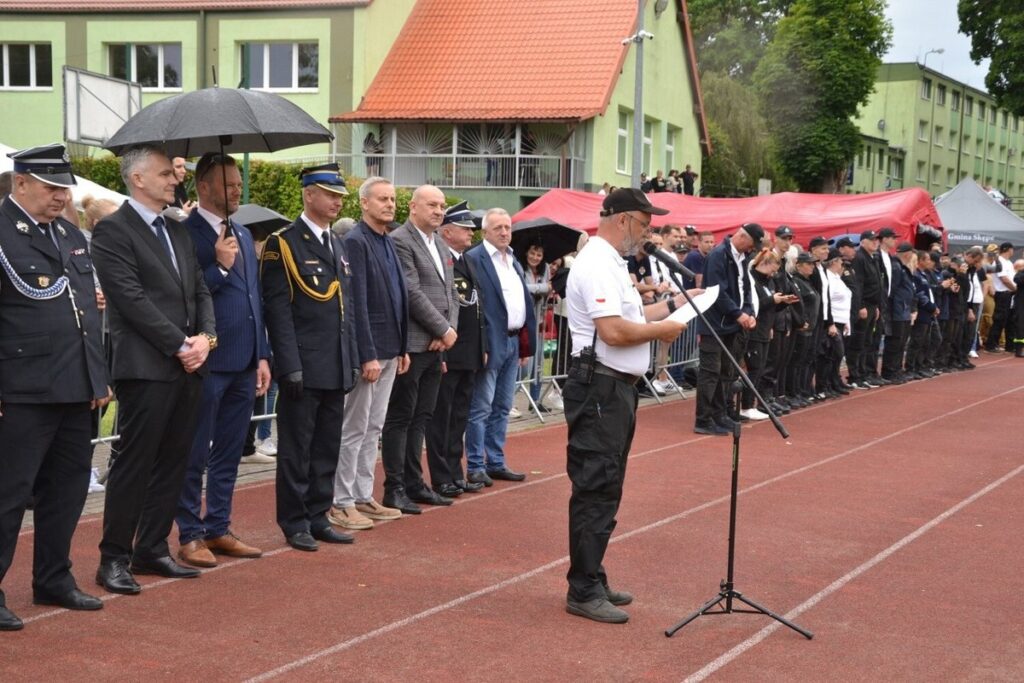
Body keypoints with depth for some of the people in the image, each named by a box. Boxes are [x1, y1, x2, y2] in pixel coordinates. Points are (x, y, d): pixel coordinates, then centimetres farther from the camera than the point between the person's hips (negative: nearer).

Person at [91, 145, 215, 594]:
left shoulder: (177, 231, 18)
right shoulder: (113, 231, -7)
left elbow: (200, 291, 16)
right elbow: (132, 299, -14)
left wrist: (205, 337, -2)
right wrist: (181, 345, -14)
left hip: (188, 367, 8)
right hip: (146, 368, -7)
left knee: (172, 464, 11)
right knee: (134, 464, -3)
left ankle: (152, 550, 20)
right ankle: (114, 558, 5)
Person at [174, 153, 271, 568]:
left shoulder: (243, 235, 15)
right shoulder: (185, 234, -10)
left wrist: (262, 356, 14)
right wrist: (220, 267, -22)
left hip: (244, 362, 7)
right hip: (208, 362, -7)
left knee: (228, 454, 14)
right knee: (195, 455, 3)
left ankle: (218, 530, 23)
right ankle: (190, 536, 12)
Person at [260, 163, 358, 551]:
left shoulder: (337, 245, 16)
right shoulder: (283, 244, -7)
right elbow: (277, 309, -12)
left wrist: (351, 360, 14)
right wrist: (290, 366, -17)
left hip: (336, 369, 7)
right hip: (303, 369, -7)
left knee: (327, 447, 12)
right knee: (297, 448, 2)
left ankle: (318, 518, 21)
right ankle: (295, 524, 11)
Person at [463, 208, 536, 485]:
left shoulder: (514, 261, 16)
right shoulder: (474, 258, -10)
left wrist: (527, 345, 13)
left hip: (513, 342, 8)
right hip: (491, 343, -8)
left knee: (502, 408, 13)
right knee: (481, 408, -3)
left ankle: (496, 463, 21)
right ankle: (476, 466, 3)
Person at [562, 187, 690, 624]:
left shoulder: (610, 263, 18)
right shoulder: (597, 265, -17)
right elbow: (613, 331, -26)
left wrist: (672, 305, 19)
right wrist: (661, 330, -13)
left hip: (617, 389, 11)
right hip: (599, 388, -11)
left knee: (604, 489, 15)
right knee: (595, 491, -7)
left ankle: (592, 580, 23)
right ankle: (583, 591, -2)